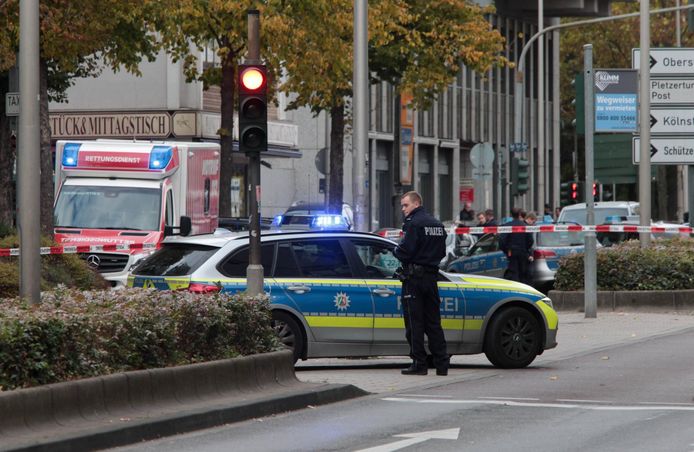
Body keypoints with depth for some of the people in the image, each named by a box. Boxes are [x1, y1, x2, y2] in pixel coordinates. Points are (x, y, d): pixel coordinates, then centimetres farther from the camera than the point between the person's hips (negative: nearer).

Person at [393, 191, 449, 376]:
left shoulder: (414, 223, -12)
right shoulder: (437, 224, 14)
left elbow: (405, 252, -18)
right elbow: (442, 252, 18)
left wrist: (396, 250, 1)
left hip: (414, 277, -8)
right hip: (432, 276, 8)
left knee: (414, 322, -3)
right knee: (433, 322, 10)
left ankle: (419, 364, -4)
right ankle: (442, 364, 7)